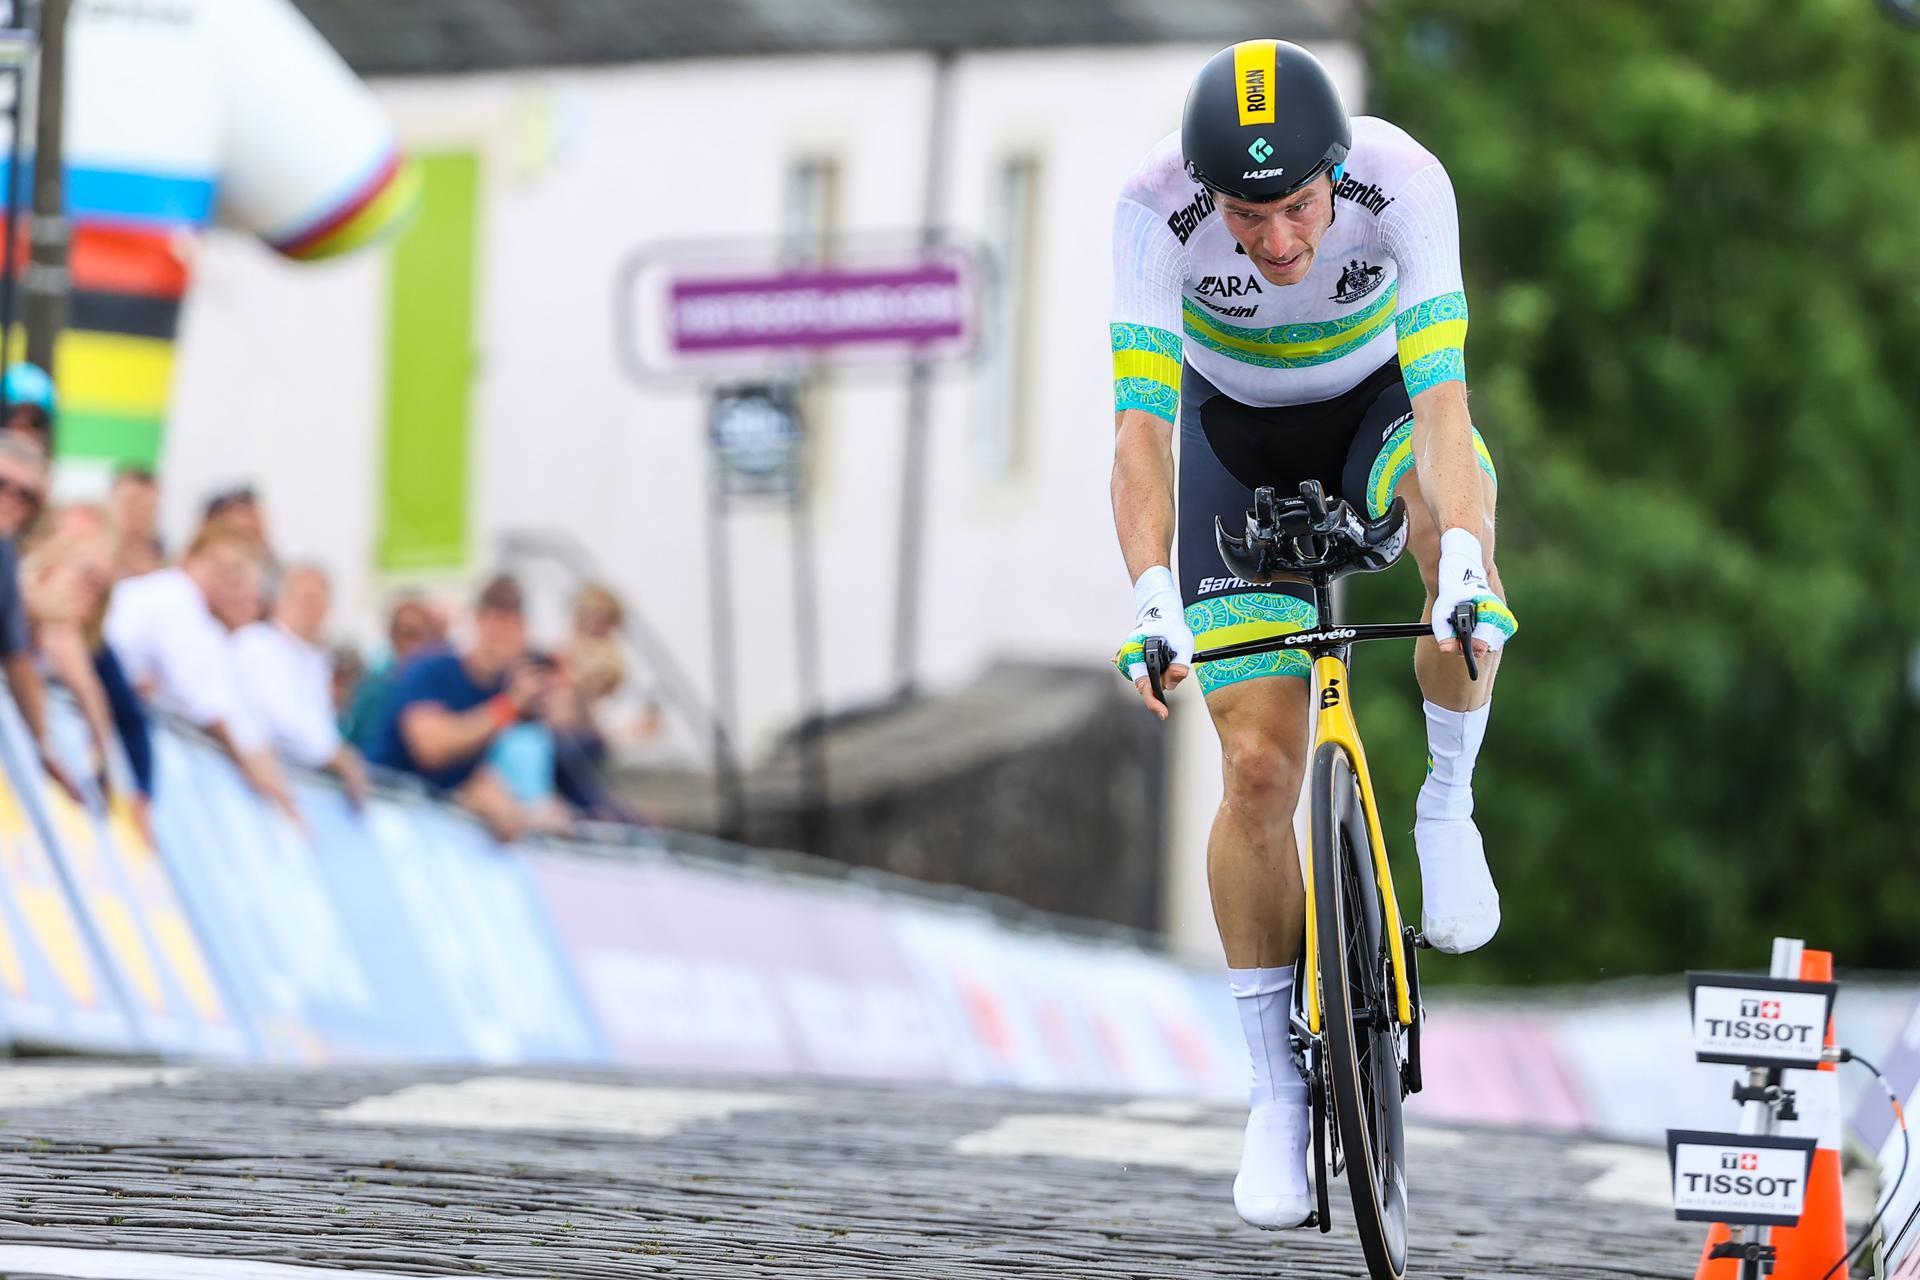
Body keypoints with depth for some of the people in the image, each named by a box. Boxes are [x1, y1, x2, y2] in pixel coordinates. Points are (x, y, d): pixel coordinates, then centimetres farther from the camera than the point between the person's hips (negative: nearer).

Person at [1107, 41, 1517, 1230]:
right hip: (1238, 436, 0)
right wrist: (1152, 593, -50)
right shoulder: (1158, 206, -32)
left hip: (1382, 400, 0)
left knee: (1459, 535, -37)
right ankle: (1278, 1084, 5)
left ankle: (1449, 801, -12)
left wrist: (1463, 556, -55)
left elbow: (1443, 393, -40)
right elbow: (1141, 421, -36)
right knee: (1260, 767, -9)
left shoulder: (1404, 182, -33)